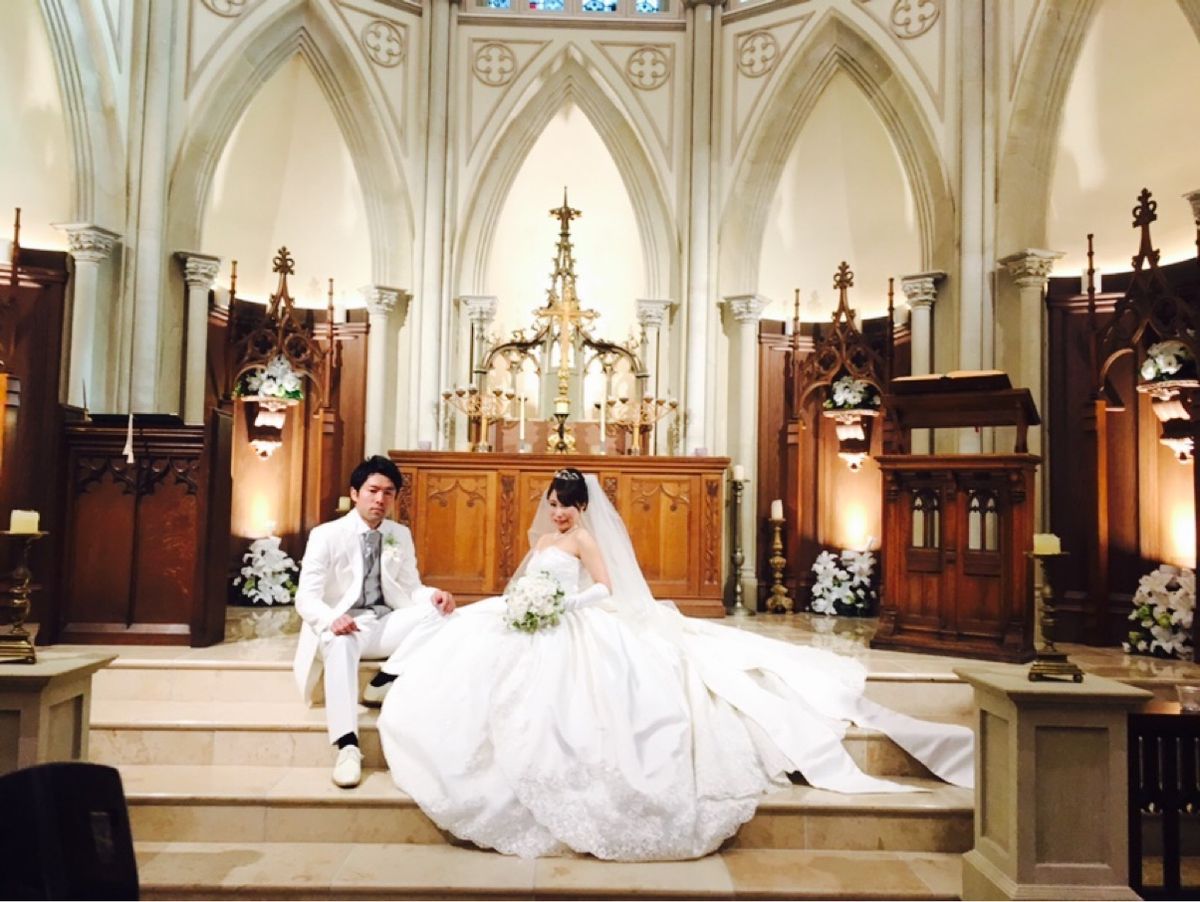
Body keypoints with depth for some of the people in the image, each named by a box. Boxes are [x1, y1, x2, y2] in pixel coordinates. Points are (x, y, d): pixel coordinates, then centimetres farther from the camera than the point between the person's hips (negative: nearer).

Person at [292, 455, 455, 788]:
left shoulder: (401, 535, 9)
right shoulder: (326, 535, -4)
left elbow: (410, 590, 7)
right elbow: (306, 597, -11)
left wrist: (433, 595, -18)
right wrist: (332, 618, -34)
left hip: (385, 623, 4)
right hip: (341, 627, -4)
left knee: (436, 612, -20)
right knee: (340, 645, -39)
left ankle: (386, 683, -16)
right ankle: (347, 745, -42)